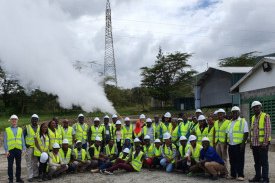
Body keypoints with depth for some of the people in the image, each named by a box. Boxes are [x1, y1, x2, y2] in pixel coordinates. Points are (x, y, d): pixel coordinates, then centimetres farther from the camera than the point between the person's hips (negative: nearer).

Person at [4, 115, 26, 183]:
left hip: (18, 149, 2)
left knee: (18, 165, 9)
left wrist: (24, 149, 3)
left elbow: (23, 140, 11)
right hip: (10, 150, -2)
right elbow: (5, 141, 2)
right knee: (10, 165, 2)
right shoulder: (7, 130, 5)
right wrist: (6, 150, -6)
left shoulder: (20, 130, 11)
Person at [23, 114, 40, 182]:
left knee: (35, 162, 13)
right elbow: (23, 136, 1)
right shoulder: (27, 128, -1)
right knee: (29, 163, -2)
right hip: (29, 147, -3)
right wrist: (25, 144, -8)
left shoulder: (39, 128, 8)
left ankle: (36, 175, 23)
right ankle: (30, 177, 1)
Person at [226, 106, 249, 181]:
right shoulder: (230, 122, 17)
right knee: (232, 161, 11)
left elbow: (246, 133, -9)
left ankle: (240, 175, 3)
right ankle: (233, 174, 19)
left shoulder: (243, 121, -2)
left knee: (239, 161, -3)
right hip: (231, 145, 6)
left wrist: (243, 143, -17)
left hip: (239, 144, -6)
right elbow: (227, 133, 21)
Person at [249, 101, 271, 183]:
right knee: (257, 162, 12)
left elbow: (268, 130, -12)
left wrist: (265, 142, -17)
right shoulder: (253, 118, 14)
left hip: (262, 144, -6)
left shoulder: (265, 116, -6)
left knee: (264, 162, -2)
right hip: (254, 144, 6)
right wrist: (251, 142, 13)